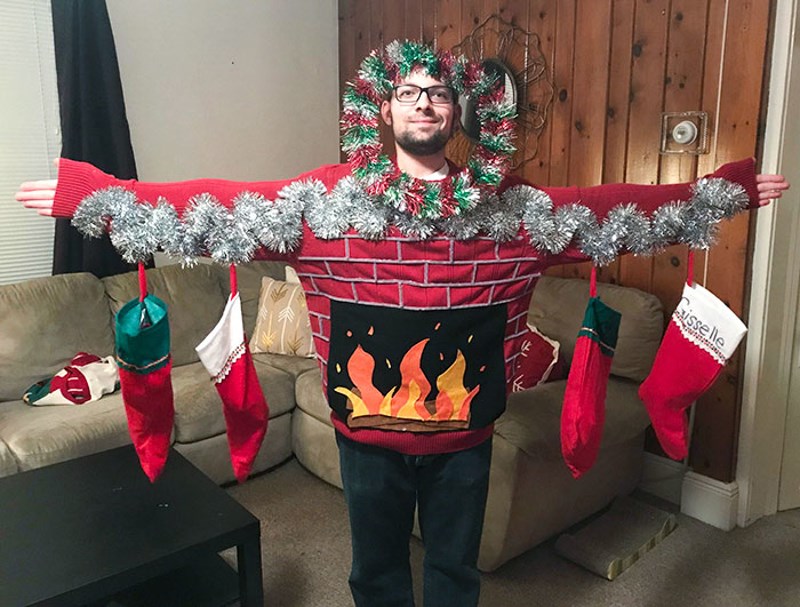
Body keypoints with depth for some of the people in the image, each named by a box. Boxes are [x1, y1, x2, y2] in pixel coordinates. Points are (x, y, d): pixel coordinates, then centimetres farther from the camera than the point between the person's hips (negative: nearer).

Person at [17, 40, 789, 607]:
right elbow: (222, 204, -12)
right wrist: (94, 195, -16)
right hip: (368, 432, 0)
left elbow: (614, 208, 0)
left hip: (463, 434, 1)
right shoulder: (333, 195, -10)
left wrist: (722, 191, 2)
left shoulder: (509, 206, -6)